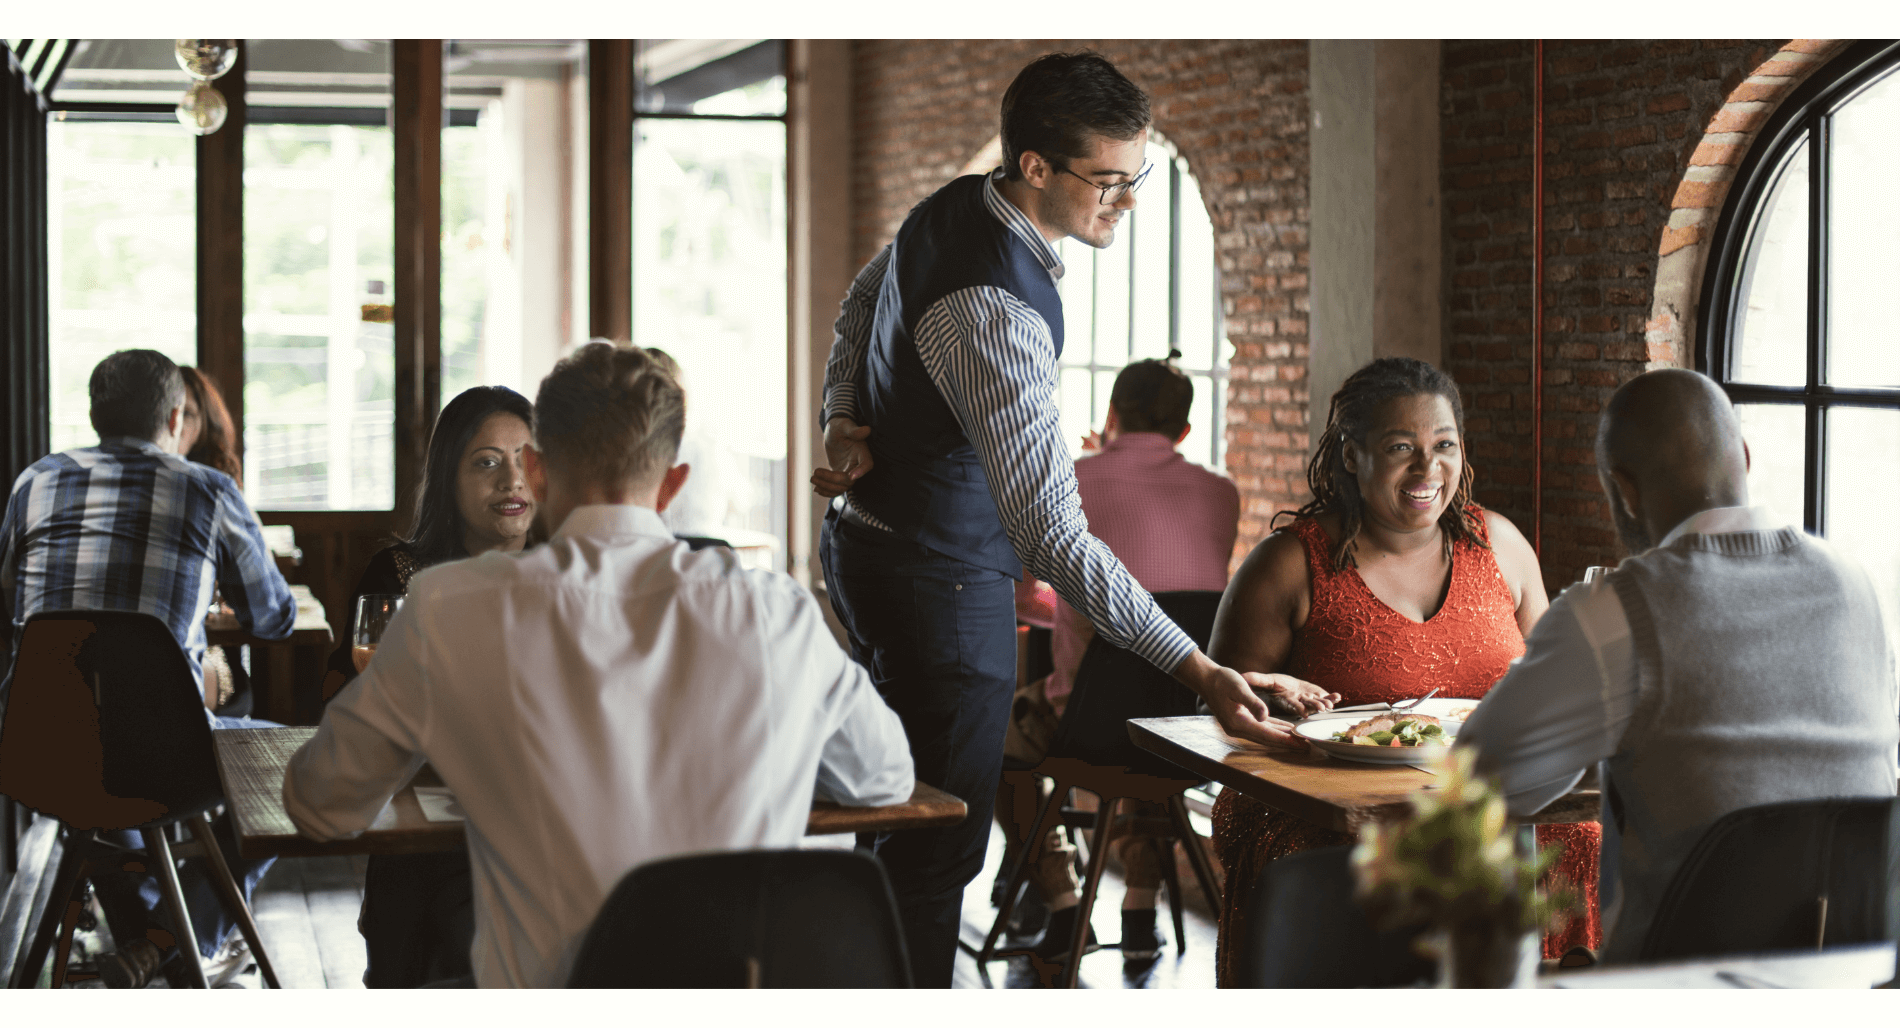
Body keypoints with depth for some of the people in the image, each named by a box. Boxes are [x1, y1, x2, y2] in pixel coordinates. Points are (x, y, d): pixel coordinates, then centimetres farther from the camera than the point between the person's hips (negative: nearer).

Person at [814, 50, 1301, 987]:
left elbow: (861, 301, 20)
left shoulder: (952, 207, -2)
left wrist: (843, 420, 7)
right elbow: (1051, 534, -35)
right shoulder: (995, 311, -32)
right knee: (938, 847, -4)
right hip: (939, 582, -10)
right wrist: (1196, 670, -37)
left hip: (868, 546, 10)